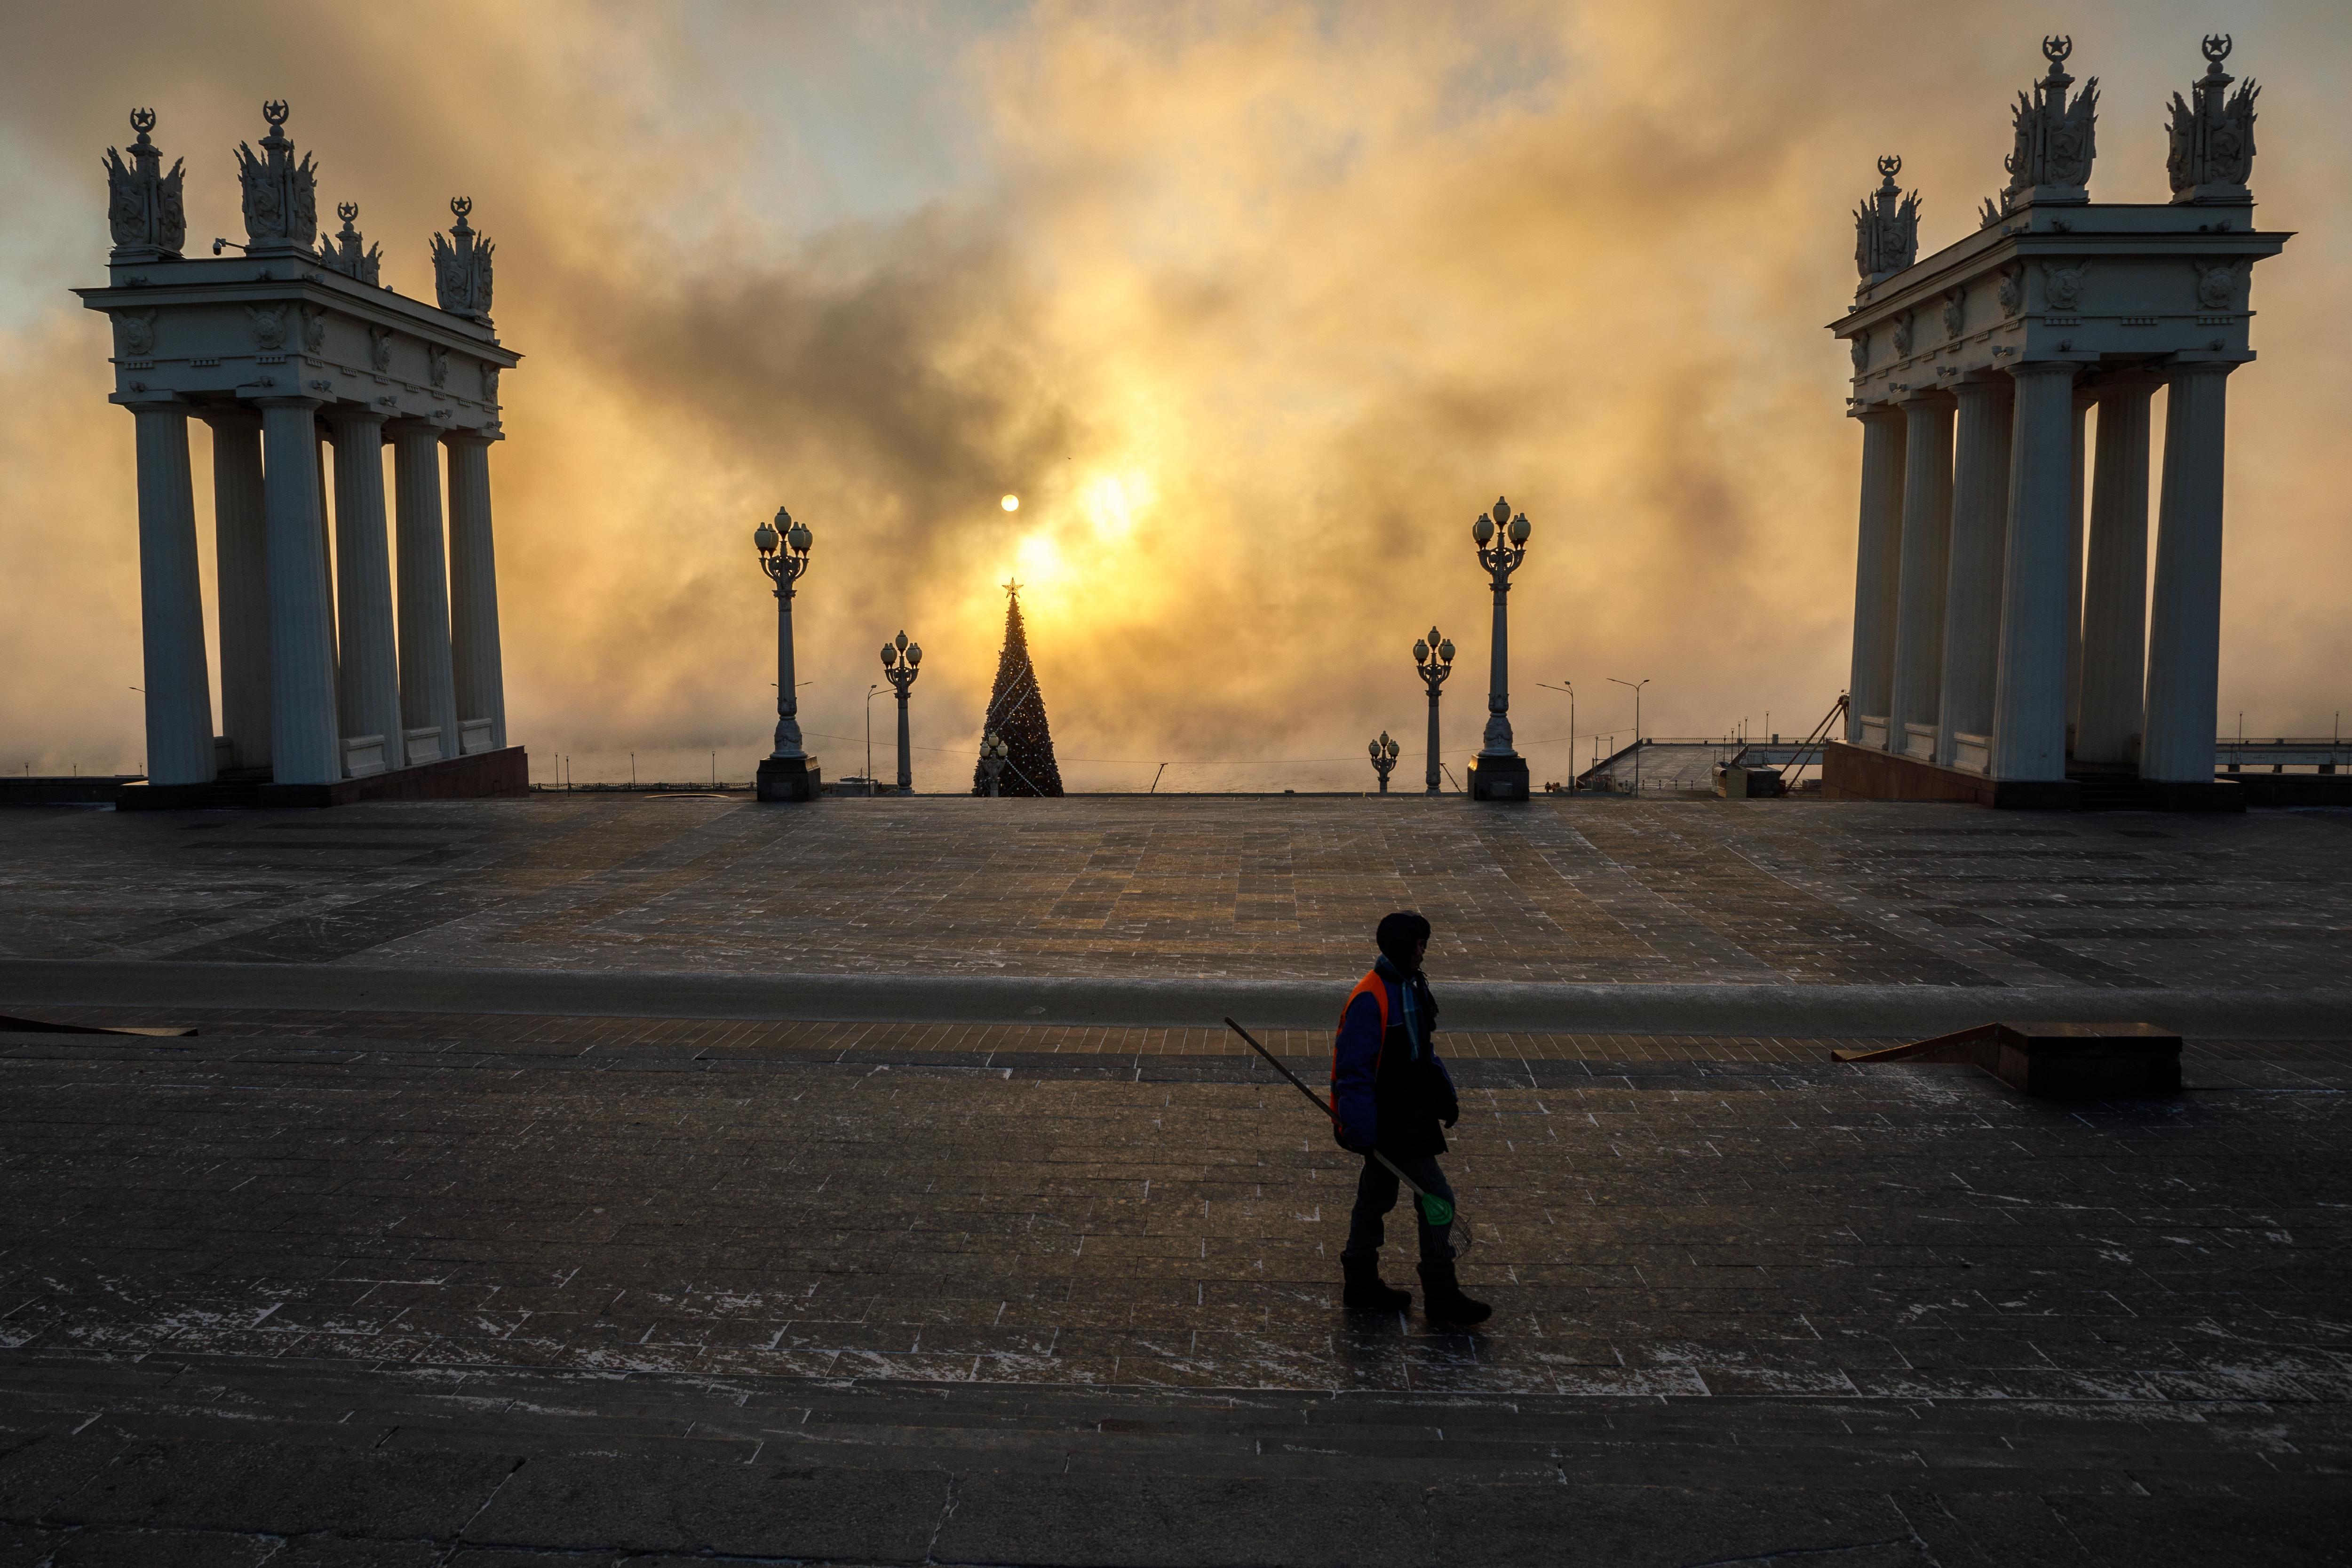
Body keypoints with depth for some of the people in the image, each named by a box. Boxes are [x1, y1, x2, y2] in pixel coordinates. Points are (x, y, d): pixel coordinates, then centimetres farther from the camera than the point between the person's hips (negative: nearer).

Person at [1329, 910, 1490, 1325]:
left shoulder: (1411, 987, 9)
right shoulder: (1370, 998, -23)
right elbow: (1354, 1069, -23)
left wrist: (1445, 1095, 17)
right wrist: (1361, 1130, -25)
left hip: (1409, 1116, 10)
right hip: (1388, 1123, -10)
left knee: (1376, 1197, 17)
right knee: (1437, 1198, -4)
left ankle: (1362, 1286, 29)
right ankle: (1441, 1296, 7)